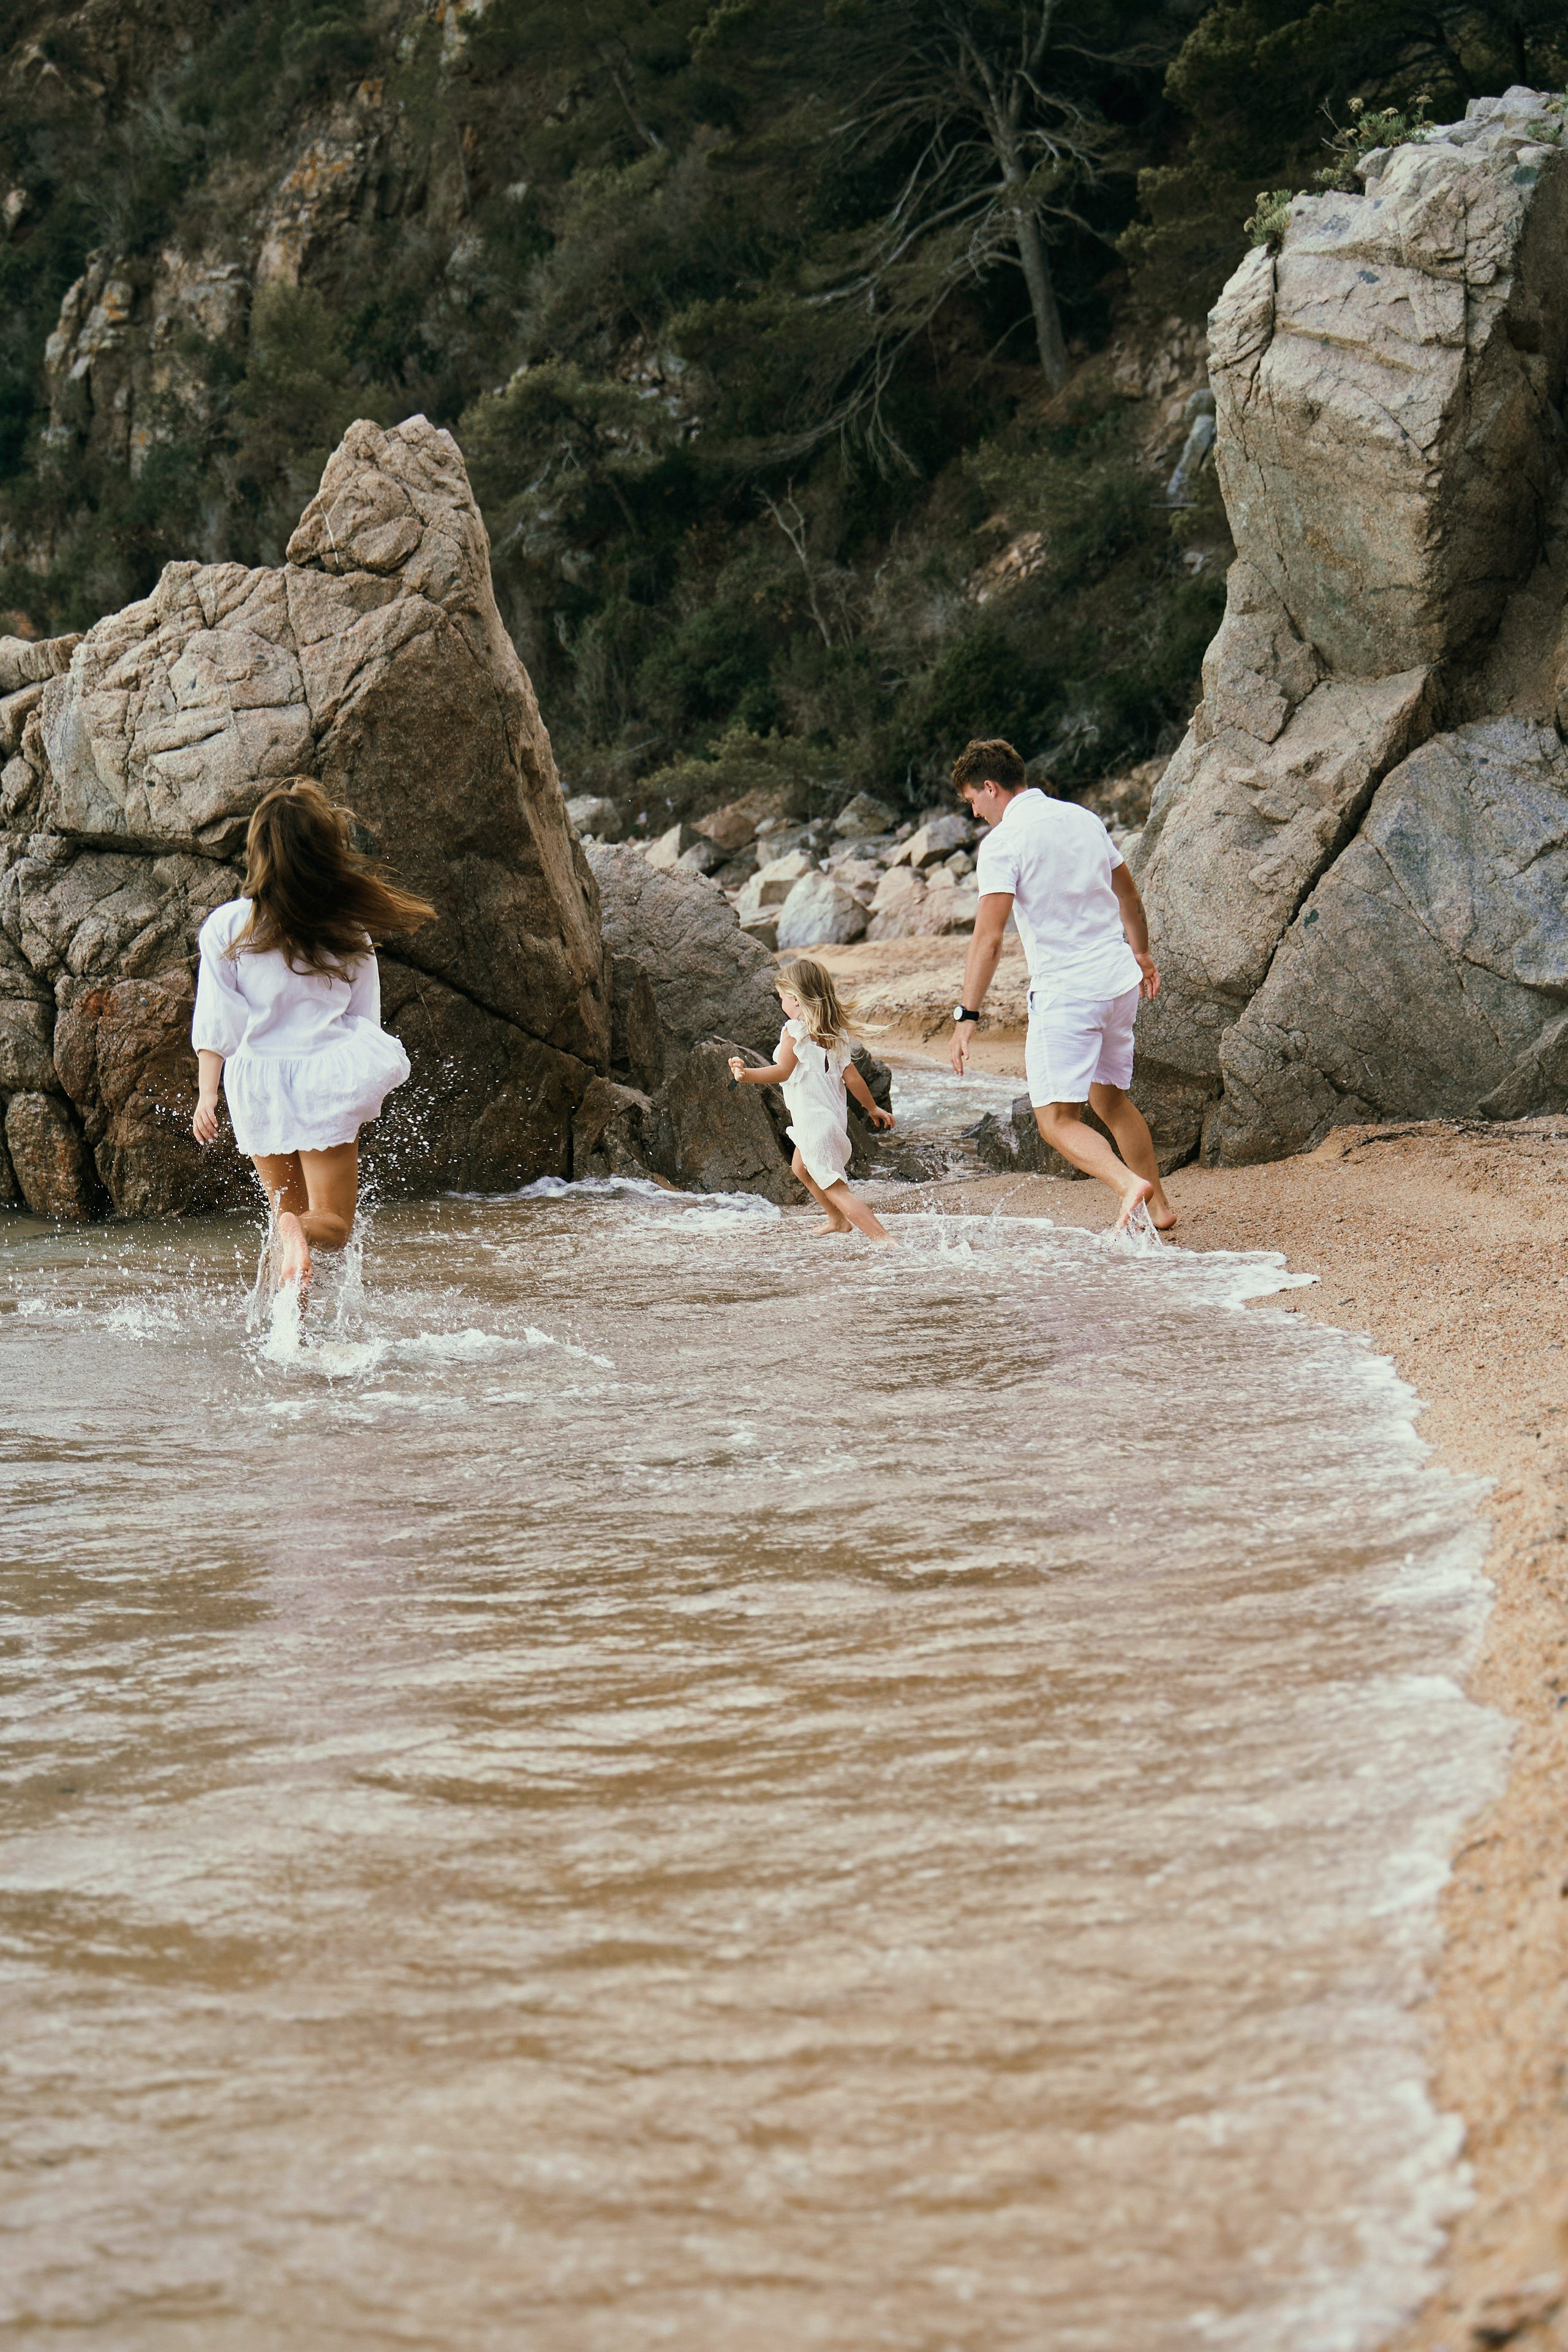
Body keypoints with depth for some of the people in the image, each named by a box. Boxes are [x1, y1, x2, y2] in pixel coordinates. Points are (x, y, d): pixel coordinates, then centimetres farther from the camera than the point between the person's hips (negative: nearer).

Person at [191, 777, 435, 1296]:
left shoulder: (226, 928, -6)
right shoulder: (350, 931, -3)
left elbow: (215, 1023, -7)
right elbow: (365, 1019, 6)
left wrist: (207, 1095, -2)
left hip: (258, 1083, 1)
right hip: (326, 1081, -1)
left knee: (289, 1212, 19)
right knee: (332, 1222, 4)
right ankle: (298, 1233, -29)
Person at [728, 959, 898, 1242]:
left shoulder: (795, 1031, -13)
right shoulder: (836, 1033, 7)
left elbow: (782, 1072, -24)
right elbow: (852, 1077, 8)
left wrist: (746, 1076, -33)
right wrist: (872, 1109, 19)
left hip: (813, 1120, -9)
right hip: (836, 1116, 9)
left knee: (833, 1187, -8)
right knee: (801, 1168, 33)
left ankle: (885, 1238, -20)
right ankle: (838, 1221, 46)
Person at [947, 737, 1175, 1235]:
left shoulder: (1003, 843, -11)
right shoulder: (1083, 818, 11)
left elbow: (989, 938, -18)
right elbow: (1128, 895, 23)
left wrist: (967, 1016, -17)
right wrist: (1141, 954, 39)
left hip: (1064, 992, -8)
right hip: (1120, 981, 8)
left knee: (1057, 1119, -7)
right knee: (1110, 1099, 22)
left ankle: (1130, 1184, -30)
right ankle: (1158, 1207, 27)